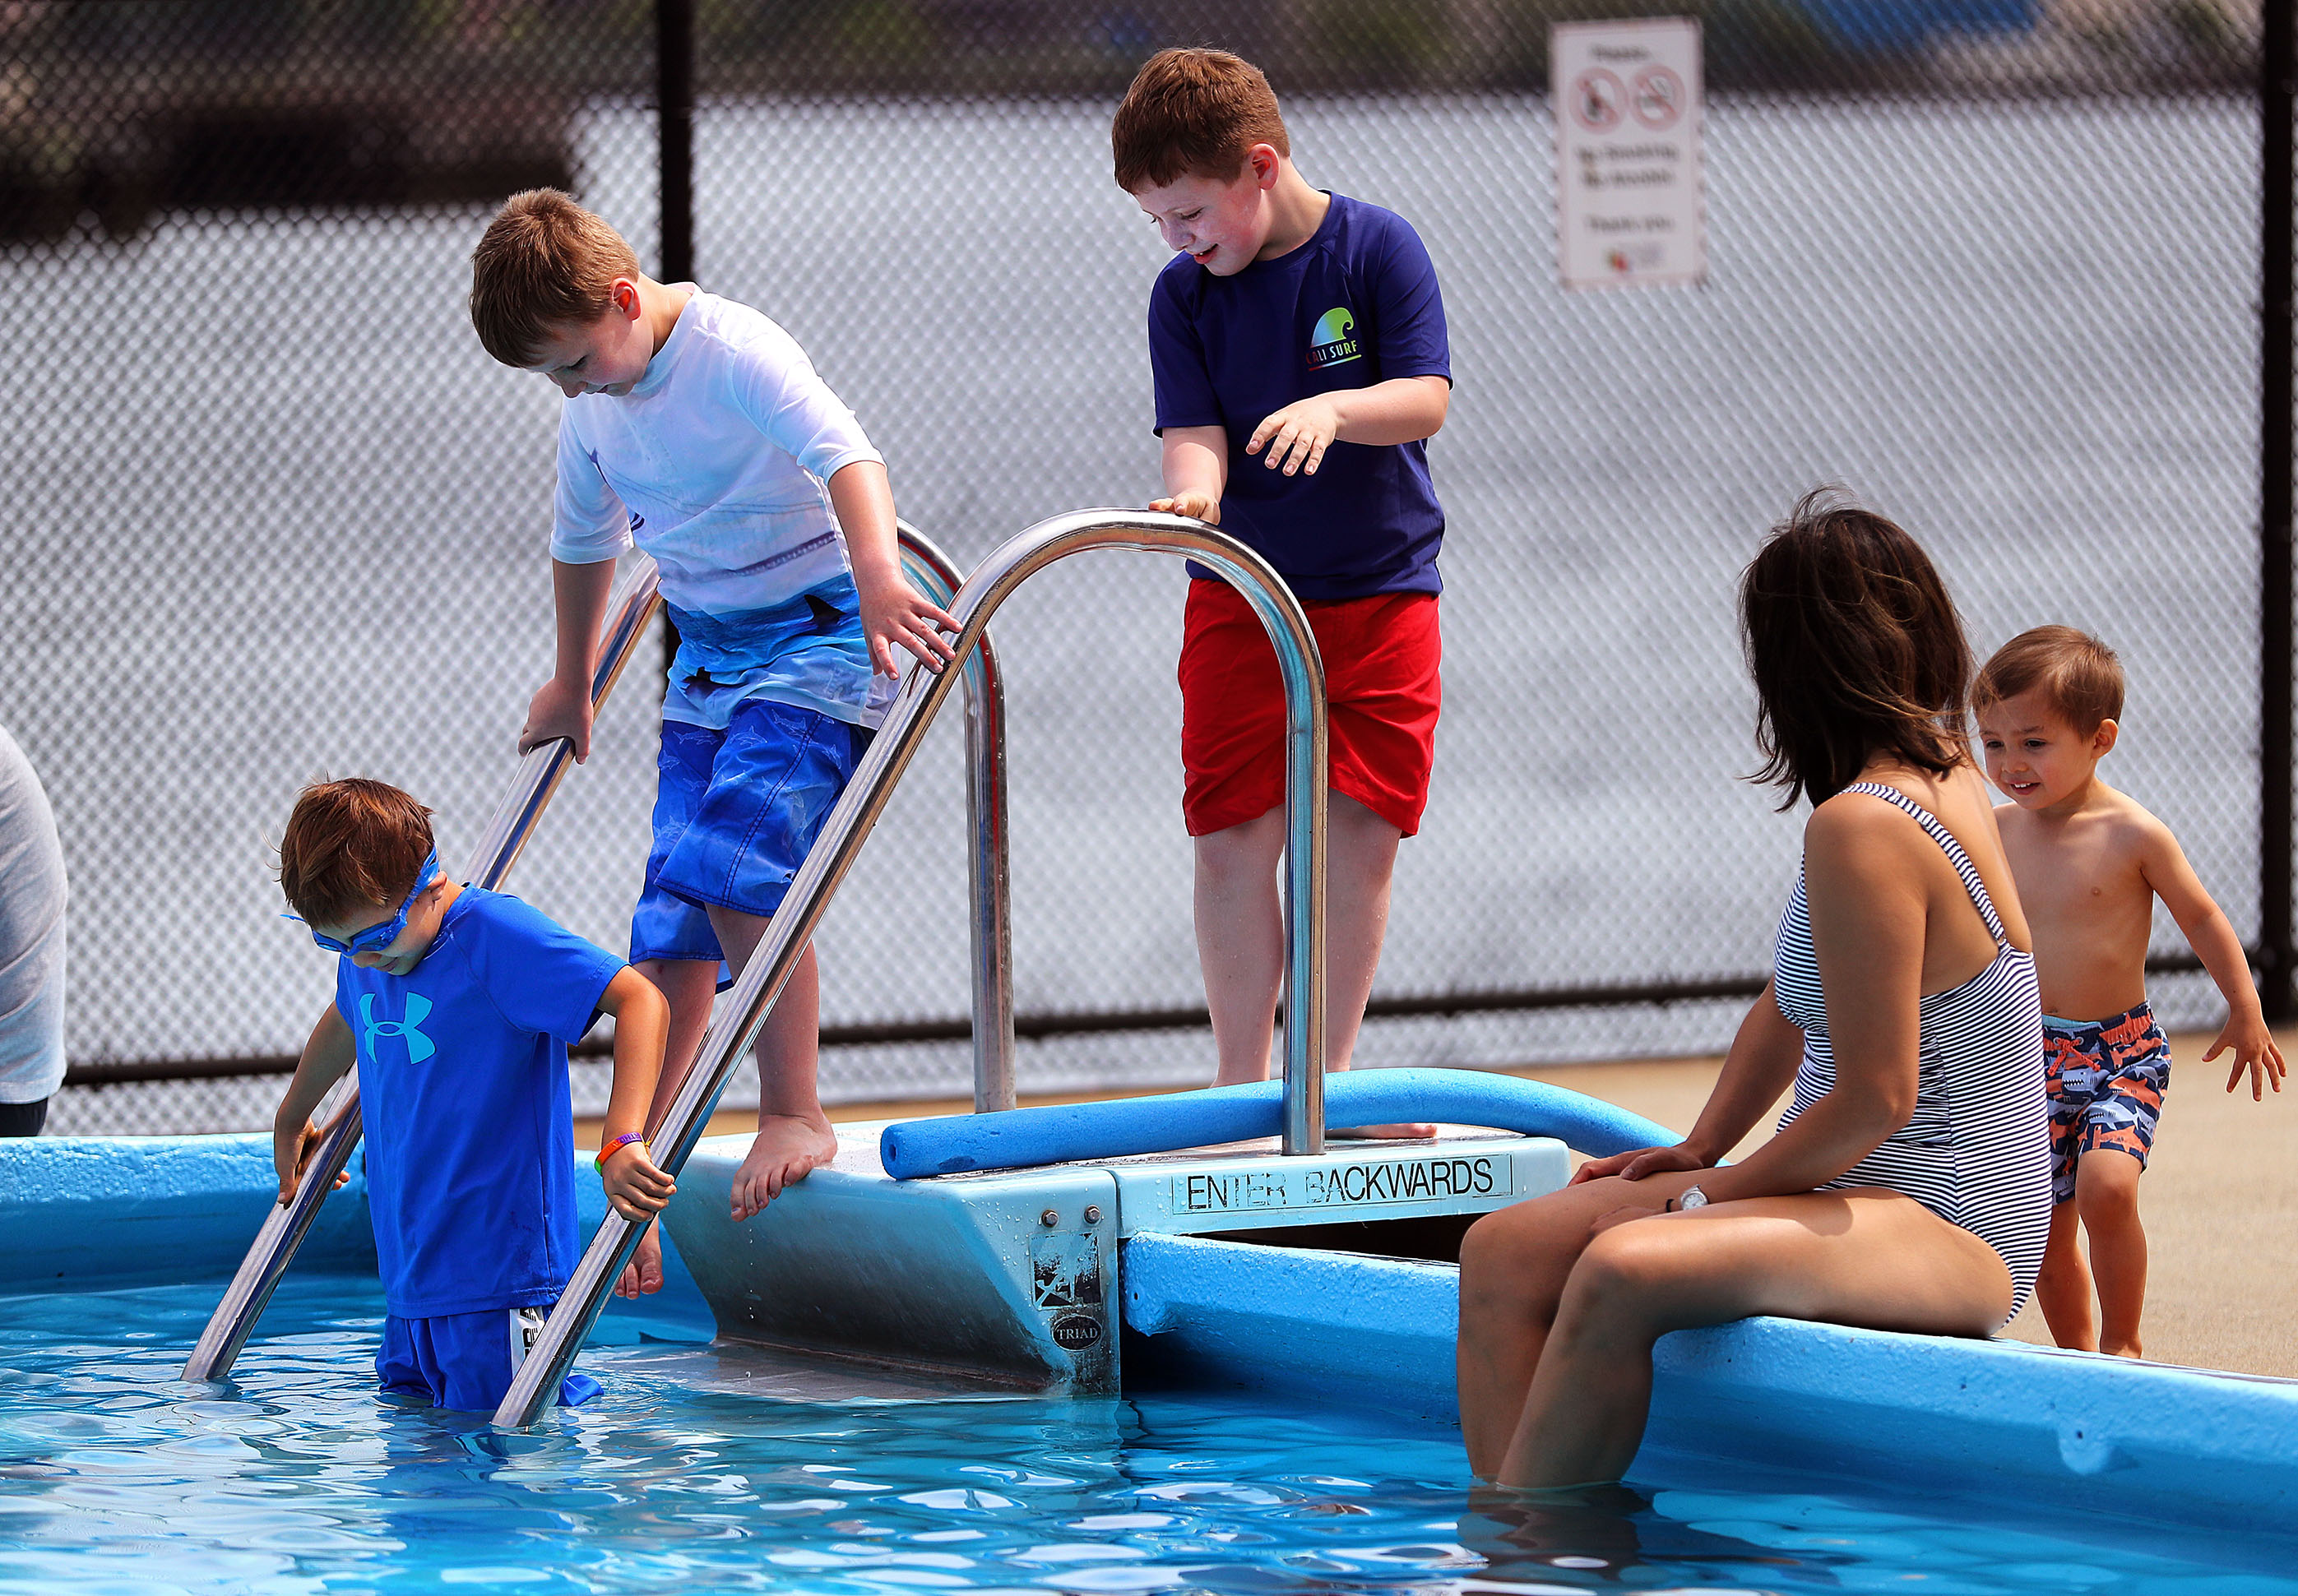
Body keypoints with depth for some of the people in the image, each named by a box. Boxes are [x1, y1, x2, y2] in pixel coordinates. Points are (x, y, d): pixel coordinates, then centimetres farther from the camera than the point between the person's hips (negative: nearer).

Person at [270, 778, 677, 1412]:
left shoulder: (492, 934, -16)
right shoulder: (365, 955, 9)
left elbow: (640, 1000, -24)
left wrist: (621, 1145, -35)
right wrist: (290, 1122, 50)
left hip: (498, 1285, -8)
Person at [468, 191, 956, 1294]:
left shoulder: (735, 355, -21)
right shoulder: (592, 410, 4)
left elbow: (844, 451, -37)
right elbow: (583, 541, 21)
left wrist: (875, 573, -55)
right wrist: (572, 684, 33)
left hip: (813, 635, -7)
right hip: (707, 659, 7)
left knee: (738, 869, -23)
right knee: (671, 916, 4)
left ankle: (794, 1117, -14)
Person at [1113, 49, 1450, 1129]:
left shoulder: (1377, 247, -7)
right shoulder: (1184, 295, -1)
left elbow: (1427, 397, -14)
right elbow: (1194, 427, -9)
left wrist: (1334, 408, -33)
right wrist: (1195, 489, -32)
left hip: (1382, 593, -1)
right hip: (1241, 599, 1)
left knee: (1359, 837, 0)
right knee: (1234, 838, -4)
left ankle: (1329, 1077, 12)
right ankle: (1243, 1083, 4)